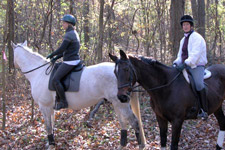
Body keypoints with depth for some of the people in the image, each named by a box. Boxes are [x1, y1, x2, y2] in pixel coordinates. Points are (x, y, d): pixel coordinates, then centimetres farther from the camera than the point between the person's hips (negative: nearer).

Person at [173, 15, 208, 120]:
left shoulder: (197, 37, -6)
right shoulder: (183, 40, 19)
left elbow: (195, 54, -19)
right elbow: (180, 55, 24)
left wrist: (186, 63, -31)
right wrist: (176, 63, 4)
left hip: (197, 66, -8)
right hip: (184, 66, 8)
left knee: (198, 84, -30)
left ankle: (204, 111, -28)